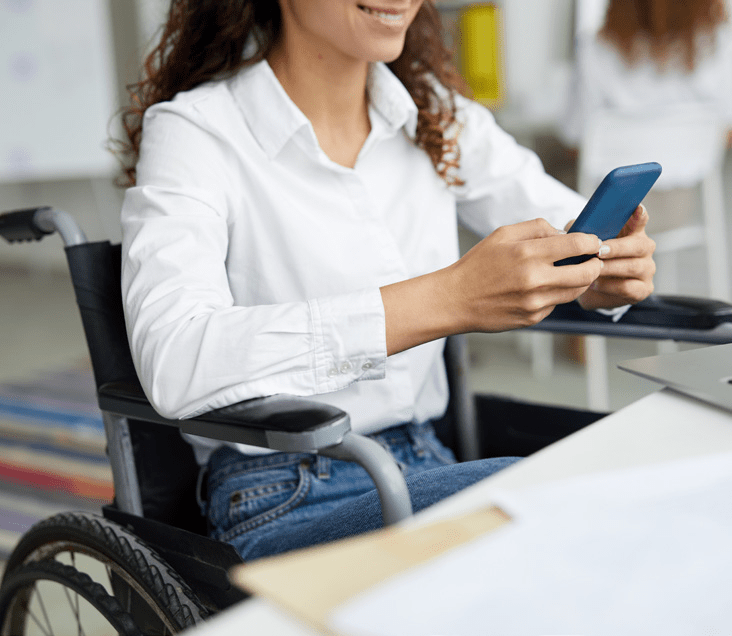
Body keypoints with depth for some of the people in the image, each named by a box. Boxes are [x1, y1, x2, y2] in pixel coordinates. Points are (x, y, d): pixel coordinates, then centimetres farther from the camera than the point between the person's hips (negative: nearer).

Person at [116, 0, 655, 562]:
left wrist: (607, 272, -12)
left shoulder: (434, 114, 9)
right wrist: (445, 300, -33)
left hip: (428, 469, 6)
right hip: (280, 505, -6)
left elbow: (582, 233, 15)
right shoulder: (194, 130, -9)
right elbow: (173, 365, -27)